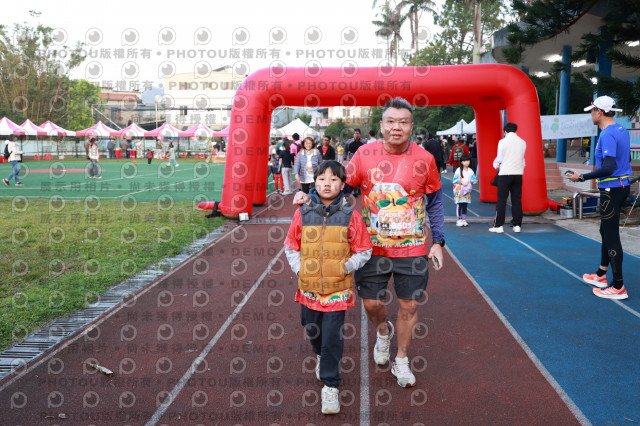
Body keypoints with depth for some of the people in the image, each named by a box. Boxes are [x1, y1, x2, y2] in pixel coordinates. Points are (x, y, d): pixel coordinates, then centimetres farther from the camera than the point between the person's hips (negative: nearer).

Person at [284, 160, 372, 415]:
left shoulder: (350, 215, -6)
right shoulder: (303, 213, -1)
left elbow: (363, 251, 0)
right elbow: (291, 246, 9)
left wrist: (347, 266, -12)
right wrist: (298, 268, -2)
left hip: (338, 289, -3)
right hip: (309, 288, 3)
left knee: (332, 338, -1)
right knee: (312, 330, 21)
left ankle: (330, 386, 13)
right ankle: (321, 357, 53)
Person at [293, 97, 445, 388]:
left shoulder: (424, 159, -4)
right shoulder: (365, 154, -5)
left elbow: (435, 202, 7)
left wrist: (438, 241, 3)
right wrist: (309, 196, -8)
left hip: (412, 248, 0)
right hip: (373, 246, 0)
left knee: (409, 305, 7)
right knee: (372, 303, 6)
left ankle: (401, 361, 30)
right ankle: (383, 331, 43)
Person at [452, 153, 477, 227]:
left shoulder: (471, 171, 6)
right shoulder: (458, 170, -2)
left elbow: (475, 180, 6)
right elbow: (454, 180, -4)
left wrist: (469, 181, -11)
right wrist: (461, 182, -15)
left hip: (467, 191, 3)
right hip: (459, 190, -3)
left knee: (465, 205, 4)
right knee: (459, 205, -5)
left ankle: (464, 220, 10)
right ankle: (459, 220, 1)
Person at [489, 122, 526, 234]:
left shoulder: (503, 142, -6)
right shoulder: (522, 142, 6)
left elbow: (499, 159, -2)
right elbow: (522, 158, 11)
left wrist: (497, 165, 18)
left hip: (505, 174, -4)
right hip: (518, 173, 4)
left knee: (501, 200, 1)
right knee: (517, 200, 8)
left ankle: (498, 226, 1)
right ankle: (517, 225, 10)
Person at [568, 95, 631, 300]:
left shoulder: (607, 135, -21)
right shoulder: (622, 130, 10)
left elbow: (608, 168, -28)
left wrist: (582, 177, -24)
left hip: (611, 189, -10)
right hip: (623, 185, 10)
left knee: (611, 237, -4)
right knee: (606, 231, 21)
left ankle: (618, 287, 3)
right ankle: (601, 275, 33)